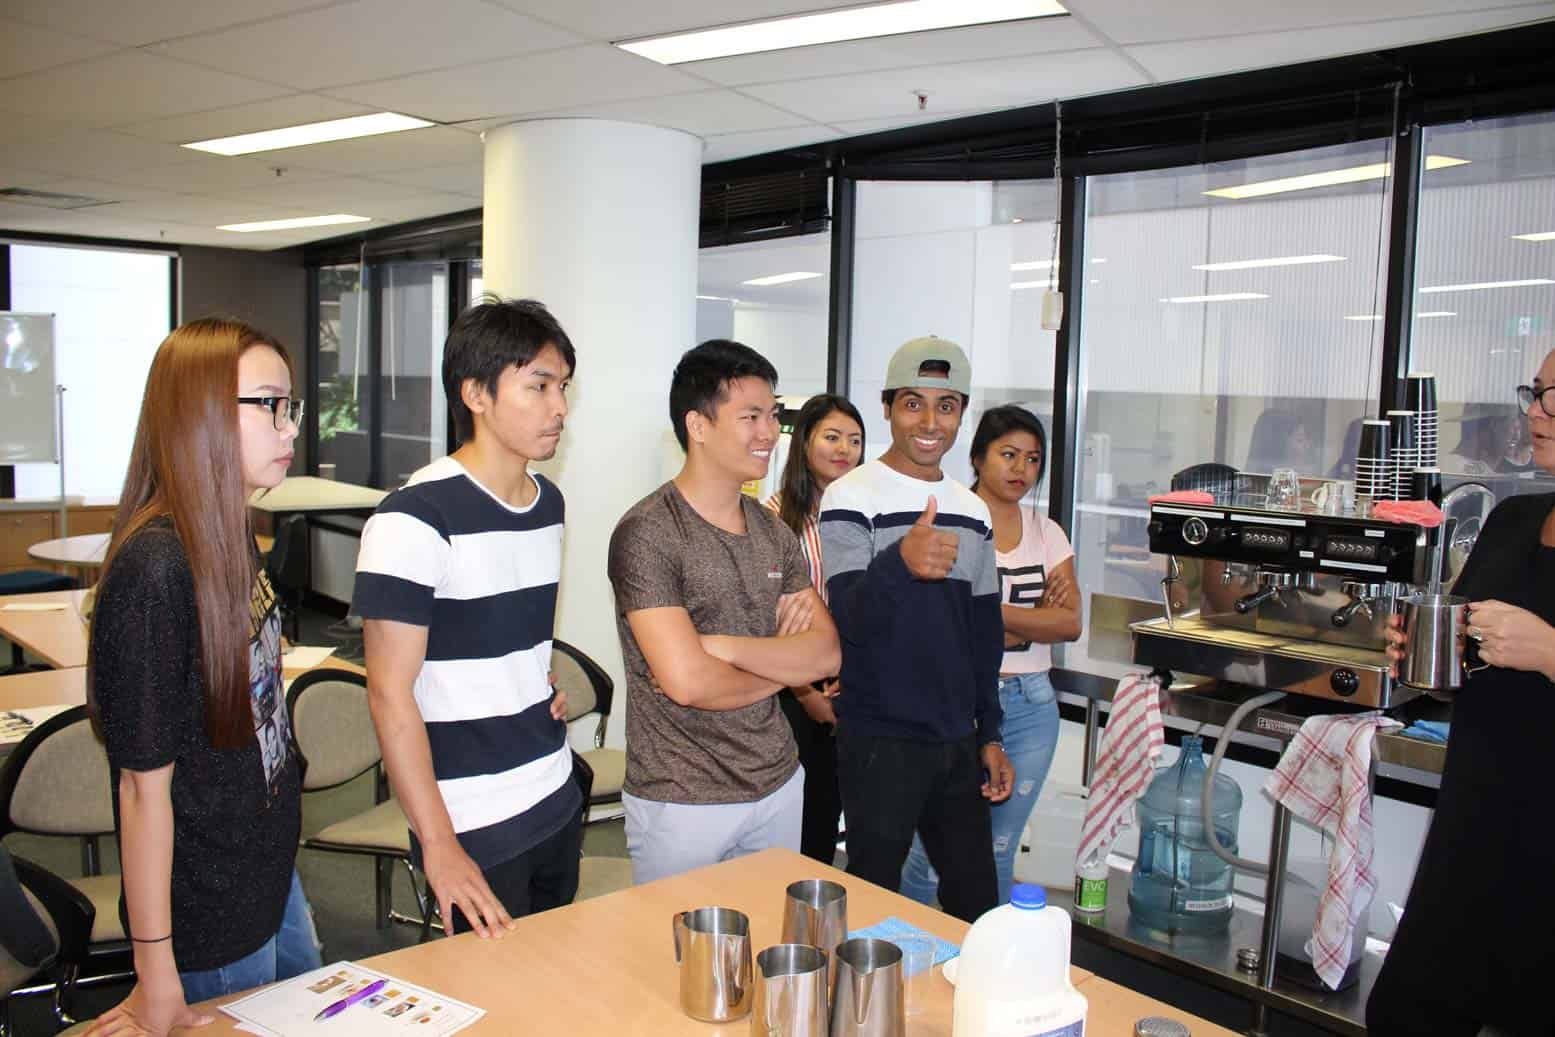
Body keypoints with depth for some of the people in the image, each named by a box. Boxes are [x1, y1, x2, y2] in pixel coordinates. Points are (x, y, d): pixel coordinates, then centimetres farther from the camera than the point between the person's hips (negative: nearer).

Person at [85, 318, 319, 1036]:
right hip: (210, 920, -8)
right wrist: (155, 970, -17)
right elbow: (145, 785, -23)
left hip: (270, 875, 8)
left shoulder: (233, 538, 0)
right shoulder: (155, 572, -27)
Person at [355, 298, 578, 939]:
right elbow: (391, 693, -17)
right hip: (472, 829, -7)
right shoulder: (415, 519, -17)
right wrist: (438, 845, -18)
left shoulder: (549, 503, 7)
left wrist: (543, 680, 9)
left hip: (558, 804, 7)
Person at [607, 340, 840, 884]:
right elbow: (686, 681, -24)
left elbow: (827, 654, -2)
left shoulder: (774, 532, 6)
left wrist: (724, 646, -18)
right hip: (681, 802, -6)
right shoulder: (646, 534, -15)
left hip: (779, 786, 6)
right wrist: (784, 665, -7)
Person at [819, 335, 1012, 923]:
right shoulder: (852, 498, -8)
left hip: (957, 743, 6)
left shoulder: (973, 511, 11)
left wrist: (989, 736, 14)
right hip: (881, 741, -6)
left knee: (977, 904, 12)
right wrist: (900, 563, -39)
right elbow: (851, 619, -20)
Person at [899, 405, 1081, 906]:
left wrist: (990, 611, -13)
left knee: (1000, 850, 14)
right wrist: (1034, 620, -10)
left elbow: (1070, 623, -2)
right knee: (934, 850, 0)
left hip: (1031, 705, 5)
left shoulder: (1046, 532, 10)